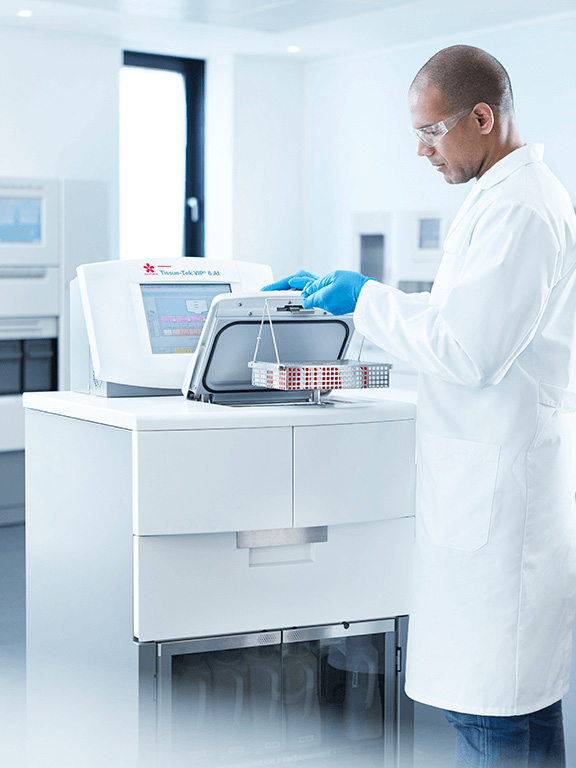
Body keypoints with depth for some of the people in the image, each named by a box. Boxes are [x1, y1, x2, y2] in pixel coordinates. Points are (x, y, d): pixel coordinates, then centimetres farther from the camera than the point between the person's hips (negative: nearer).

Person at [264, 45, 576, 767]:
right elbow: (458, 312, 27)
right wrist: (336, 290, 21)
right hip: (479, 488, 11)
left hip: (504, 491, -11)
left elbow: (467, 353, -22)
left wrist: (365, 298, -10)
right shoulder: (502, 198, 17)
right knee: (473, 698, 15)